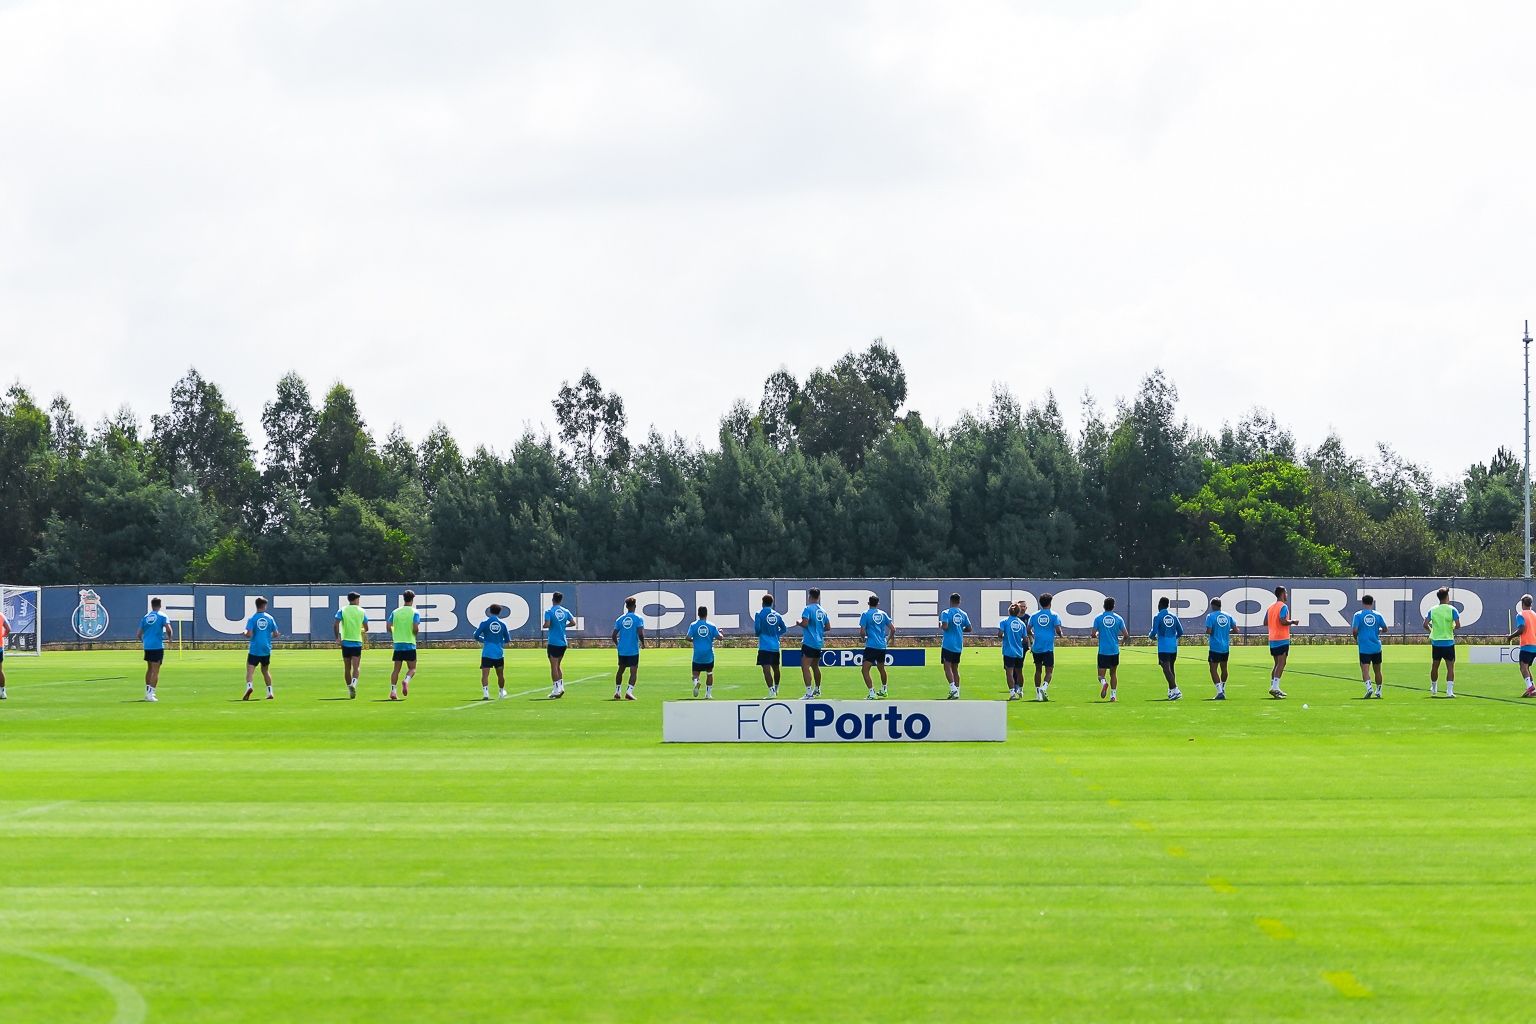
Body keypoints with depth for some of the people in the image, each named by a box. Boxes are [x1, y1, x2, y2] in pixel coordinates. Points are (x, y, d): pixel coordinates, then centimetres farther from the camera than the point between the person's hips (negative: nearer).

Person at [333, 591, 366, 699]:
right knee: (356, 667, -6)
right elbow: (366, 628, 8)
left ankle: (349, 687, 19)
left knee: (347, 668, 12)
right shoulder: (361, 611, 2)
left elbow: (336, 625, -11)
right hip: (357, 642, -1)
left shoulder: (342, 610, 1)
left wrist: (337, 637, -2)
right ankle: (353, 684, -30)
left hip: (345, 641, 1)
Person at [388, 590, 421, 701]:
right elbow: (416, 628, -15)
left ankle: (392, 690, -1)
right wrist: (416, 634, 7)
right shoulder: (414, 613, -5)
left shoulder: (395, 612, 6)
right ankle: (406, 680, -23)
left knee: (396, 668, 8)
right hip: (410, 644, -3)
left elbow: (389, 627, 2)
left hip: (397, 643, 3)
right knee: (412, 668, 7)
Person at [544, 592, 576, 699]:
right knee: (558, 666, 17)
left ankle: (557, 688, -8)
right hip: (563, 642, 5)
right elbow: (573, 622, 4)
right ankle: (561, 686, 12)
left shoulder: (549, 611, -9)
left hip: (553, 642, -5)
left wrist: (544, 626, 2)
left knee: (554, 666, -3)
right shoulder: (565, 611, 5)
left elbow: (547, 624, -20)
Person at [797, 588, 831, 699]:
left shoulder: (808, 609, -11)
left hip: (809, 643, -8)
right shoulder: (822, 611, 11)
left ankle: (809, 693, -22)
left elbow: (805, 623, -22)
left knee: (805, 666, -12)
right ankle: (817, 689, 38)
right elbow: (828, 626, 15)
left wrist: (799, 623, -1)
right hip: (819, 643, 8)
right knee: (815, 666, 23)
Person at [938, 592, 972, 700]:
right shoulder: (963, 614, 7)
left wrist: (940, 626, 0)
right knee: (955, 668, 13)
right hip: (959, 645, 6)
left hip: (948, 645, -5)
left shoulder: (946, 613, -9)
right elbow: (969, 629, 8)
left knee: (947, 666, -6)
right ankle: (957, 691, 11)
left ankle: (953, 688, -23)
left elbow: (945, 626, -22)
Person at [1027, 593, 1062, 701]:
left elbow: (1028, 630, 6)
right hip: (1048, 647, -3)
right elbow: (1058, 630, -9)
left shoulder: (1034, 616, 5)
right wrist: (1060, 634, 13)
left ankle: (1038, 692, 14)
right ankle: (1044, 687, -25)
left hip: (1036, 647, 3)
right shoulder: (1054, 615, -3)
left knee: (1038, 669, 15)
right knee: (1049, 670, -1)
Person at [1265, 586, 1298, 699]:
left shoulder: (1270, 607, 13)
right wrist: (1293, 621, -6)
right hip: (1282, 639, -8)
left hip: (1272, 640, 8)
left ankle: (1274, 687, 15)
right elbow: (1283, 621, -21)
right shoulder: (1283, 607, -10)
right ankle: (1274, 688, -20)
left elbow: (1265, 623, 13)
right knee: (1281, 664, -10)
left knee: (1277, 664, 15)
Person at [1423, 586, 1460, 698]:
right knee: (1450, 667, 0)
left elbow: (1425, 624, -2)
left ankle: (1433, 689, 29)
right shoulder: (1452, 609, -8)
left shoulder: (1433, 610, 2)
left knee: (1434, 666, 16)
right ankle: (1449, 690, -9)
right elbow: (1457, 624, -15)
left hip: (1436, 642, 3)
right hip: (1448, 642, -3)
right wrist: (1453, 629, 5)